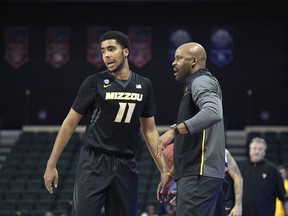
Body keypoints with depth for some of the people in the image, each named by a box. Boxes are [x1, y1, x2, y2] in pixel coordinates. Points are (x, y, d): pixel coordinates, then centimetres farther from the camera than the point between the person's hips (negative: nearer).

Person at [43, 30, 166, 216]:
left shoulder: (144, 85, 8)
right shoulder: (95, 83, -2)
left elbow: (150, 130, 15)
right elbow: (70, 124, 2)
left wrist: (164, 170, 9)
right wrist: (52, 164, 0)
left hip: (126, 166, 4)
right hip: (94, 163, -4)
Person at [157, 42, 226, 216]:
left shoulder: (202, 81, -5)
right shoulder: (195, 85, 28)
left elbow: (213, 113, -28)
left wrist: (174, 130, -31)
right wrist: (171, 174, 28)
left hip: (199, 175, -11)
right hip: (195, 175, 11)